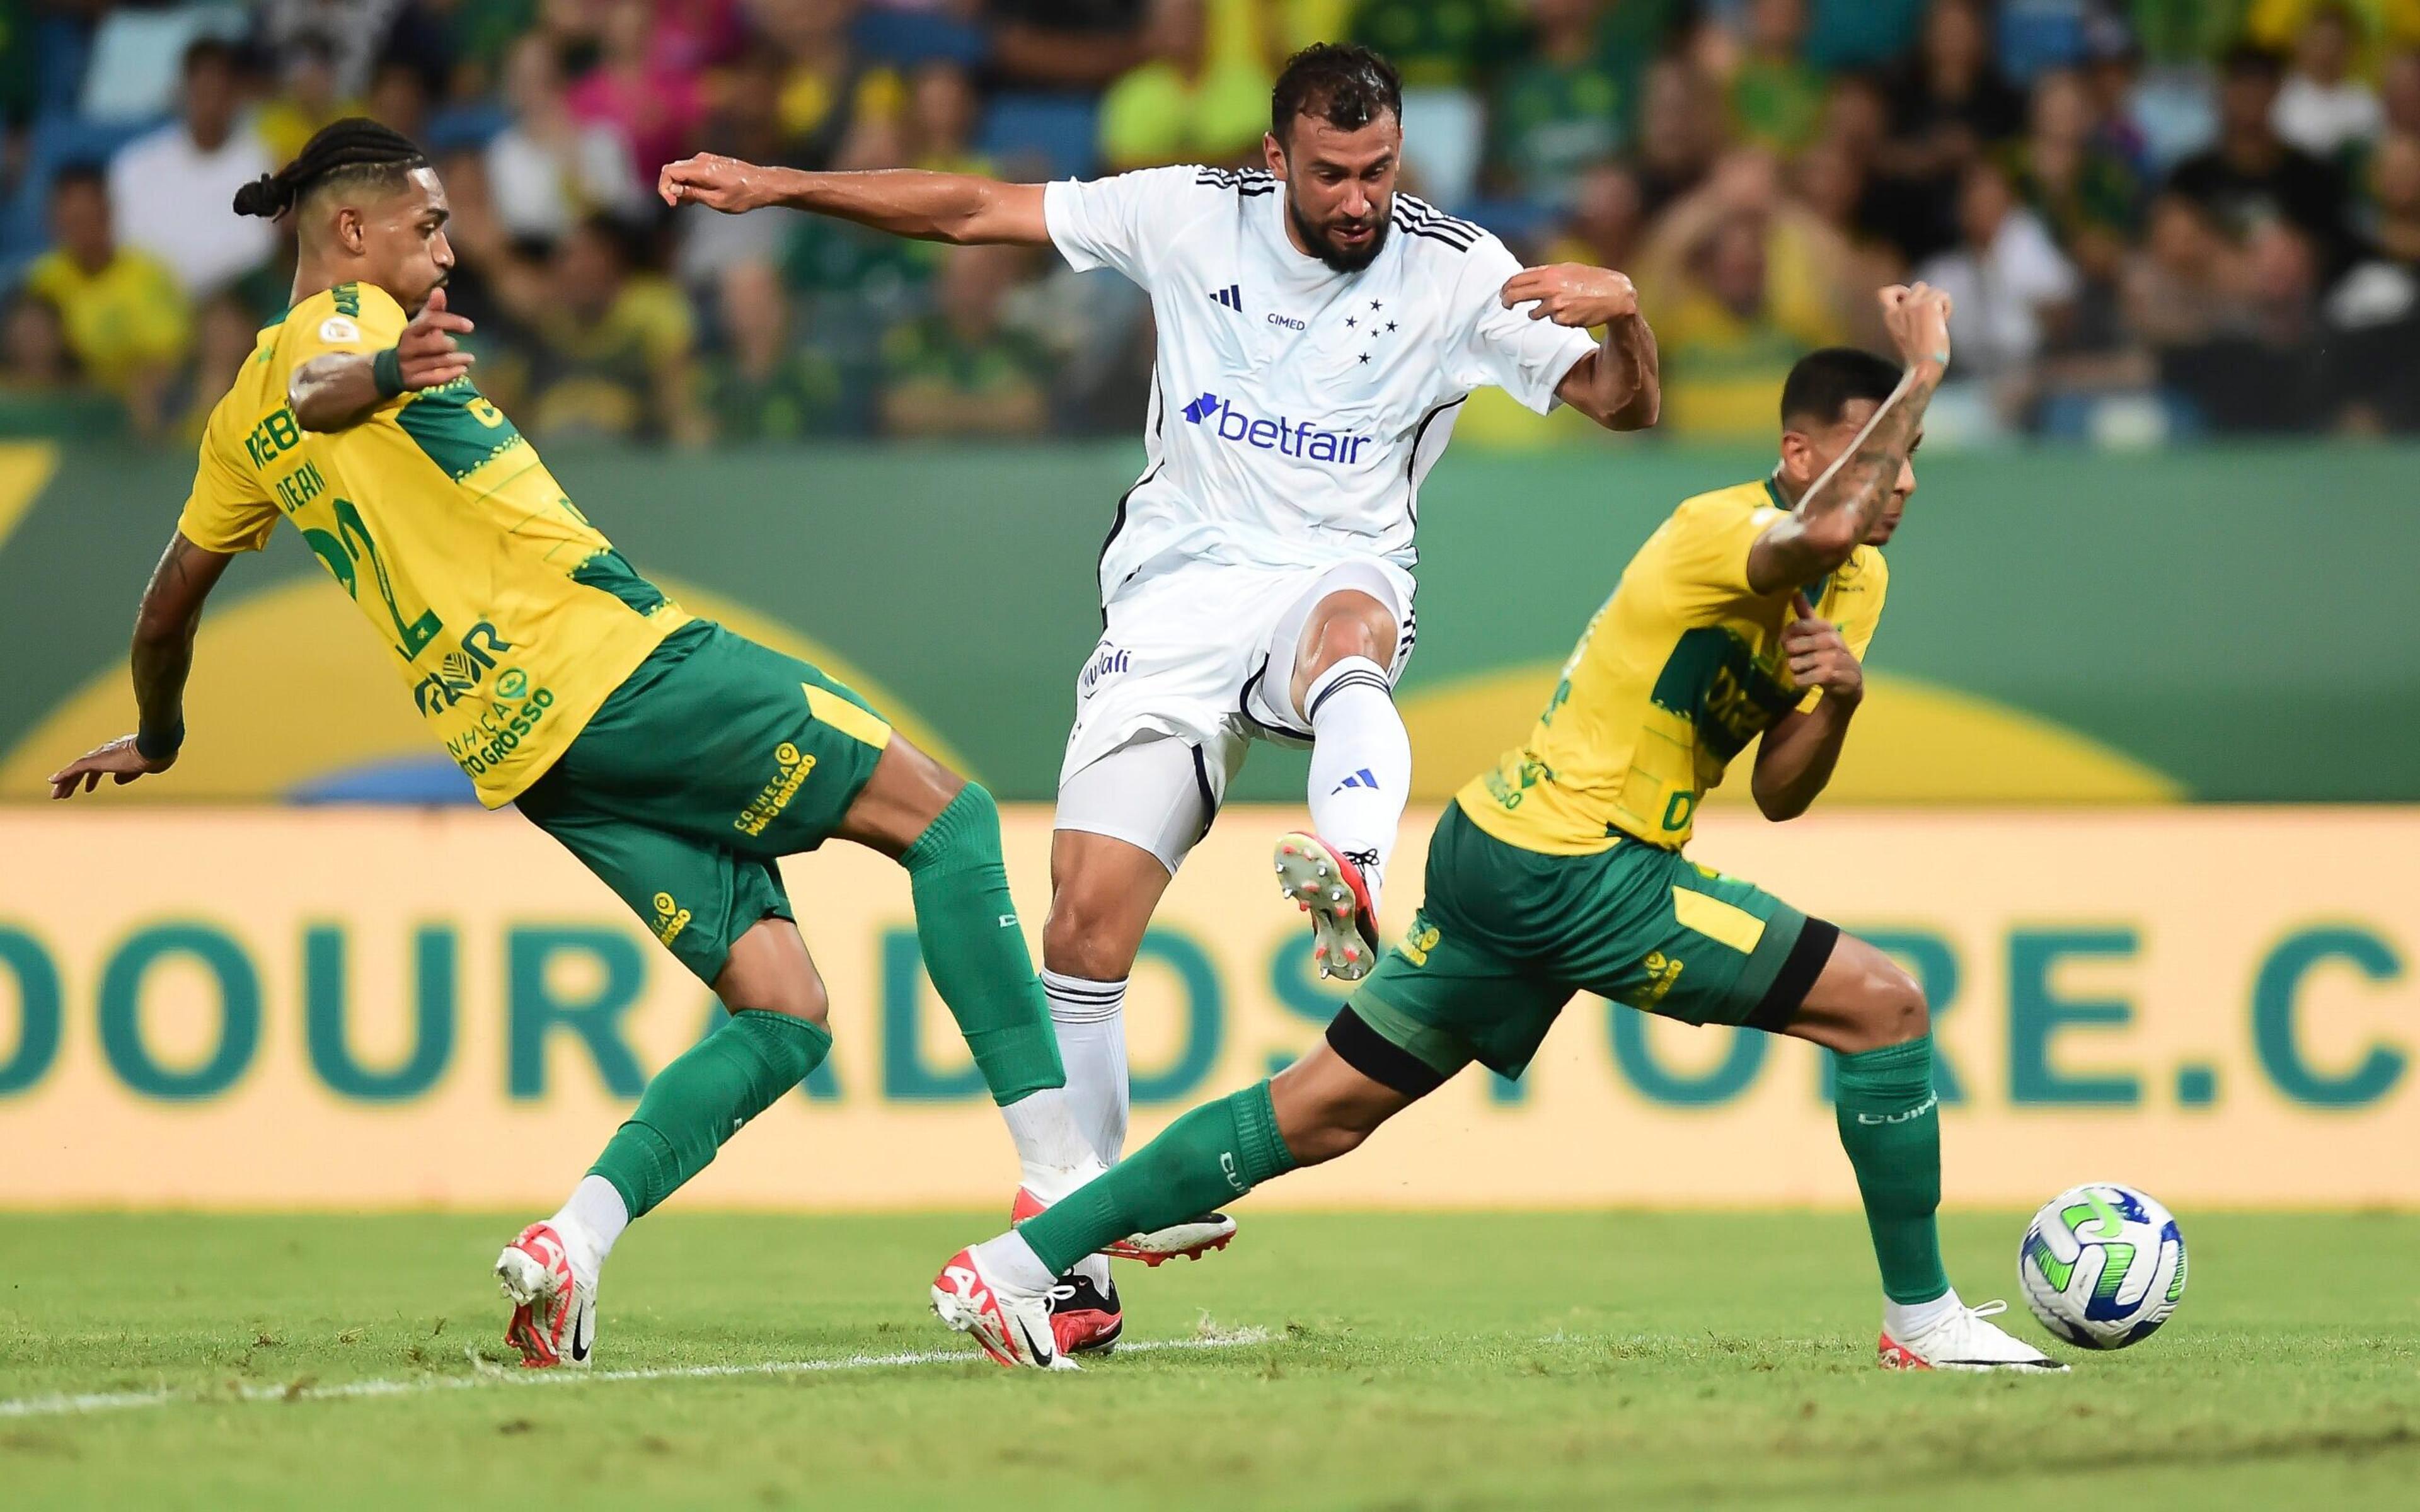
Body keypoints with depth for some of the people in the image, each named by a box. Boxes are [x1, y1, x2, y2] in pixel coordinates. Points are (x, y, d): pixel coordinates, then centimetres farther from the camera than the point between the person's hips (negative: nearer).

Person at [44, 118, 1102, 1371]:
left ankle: (570, 1244, -15)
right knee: (945, 814, -4)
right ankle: (1067, 1182, -15)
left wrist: (157, 741, 50)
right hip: (608, 659, -8)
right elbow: (315, 394, -24)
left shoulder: (241, 426, 23)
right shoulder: (346, 320, 0)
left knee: (781, 1012, 5)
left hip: (521, 756, 8)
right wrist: (381, 376, -47)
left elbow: (168, 602, 33)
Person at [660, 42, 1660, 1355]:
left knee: (1351, 625, -41)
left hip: (1334, 572, -2)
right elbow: (973, 210, 5)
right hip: (1176, 595, 2)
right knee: (1087, 919, -8)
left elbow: (1623, 407, -7)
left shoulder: (1457, 274, -4)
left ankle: (1352, 879, -71)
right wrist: (774, 185, 0)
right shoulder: (1190, 218, 0)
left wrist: (1622, 314, -29)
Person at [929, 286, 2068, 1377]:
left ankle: (1014, 1265, 11)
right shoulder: (1721, 533, -18)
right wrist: (1921, 379, -33)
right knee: (1884, 1006, -8)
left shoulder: (1858, 584, 11)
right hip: (1575, 869, -10)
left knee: (1322, 1110, 11)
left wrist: (1835, 700, -10)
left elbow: (1778, 794, 11)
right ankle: (1922, 1321, 2)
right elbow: (1824, 531, -43)